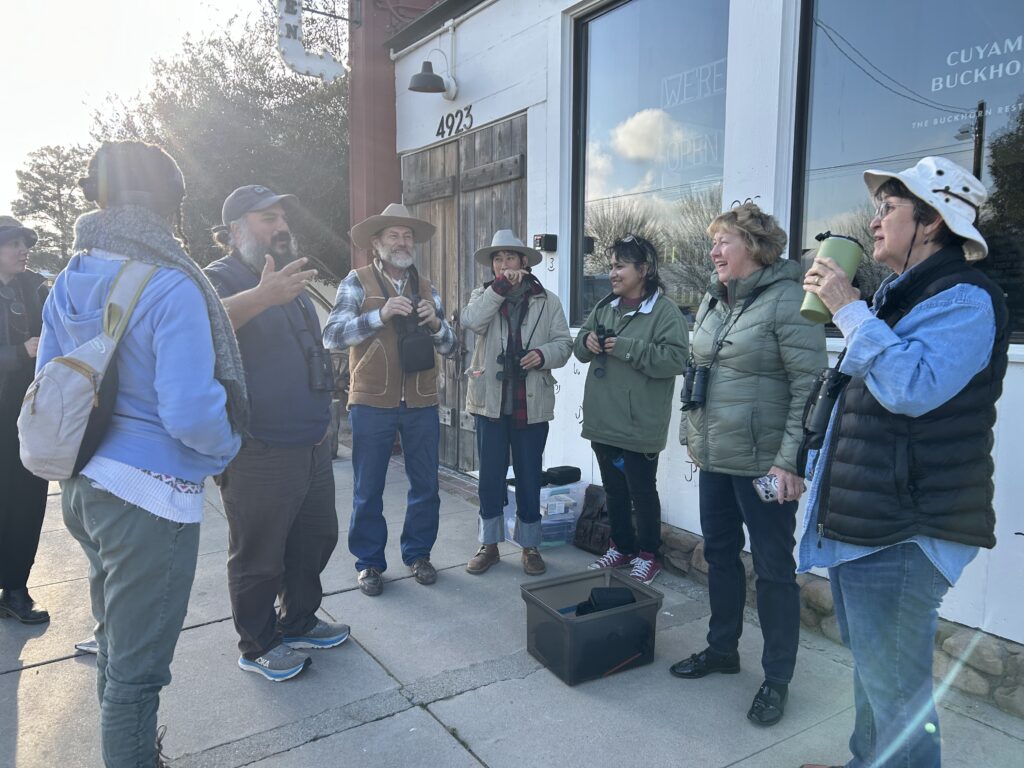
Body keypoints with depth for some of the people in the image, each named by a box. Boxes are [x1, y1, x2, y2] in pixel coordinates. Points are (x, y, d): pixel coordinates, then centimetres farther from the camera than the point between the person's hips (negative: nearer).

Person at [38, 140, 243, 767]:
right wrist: (228, 447, -5)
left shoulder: (70, 282, 5)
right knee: (137, 665, 6)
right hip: (150, 493, -9)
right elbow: (190, 413, -24)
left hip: (84, 483, 9)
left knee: (115, 638, 27)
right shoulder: (171, 288, -20)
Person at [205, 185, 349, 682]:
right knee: (259, 558, 8)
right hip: (259, 456, -8)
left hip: (313, 447, 9)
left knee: (316, 539, 19)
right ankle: (258, 646, 27)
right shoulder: (220, 278, -12)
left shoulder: (291, 280, 15)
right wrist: (262, 297, -53)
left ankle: (298, 623, 38)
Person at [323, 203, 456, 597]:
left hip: (421, 404, 4)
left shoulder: (426, 288, 11)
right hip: (372, 403, -3)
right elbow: (332, 335, -13)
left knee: (426, 485, 11)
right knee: (368, 490, 7)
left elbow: (448, 347, 10)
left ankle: (418, 553, 29)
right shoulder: (357, 282, 0)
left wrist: (435, 323, -11)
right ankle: (370, 562, 23)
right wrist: (380, 315, -24)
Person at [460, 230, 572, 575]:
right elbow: (471, 320, -15)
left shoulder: (547, 300, 5)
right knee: (490, 476, 9)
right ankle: (489, 544, 23)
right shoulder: (483, 295, 7)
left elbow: (564, 343, 2)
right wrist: (500, 286, -18)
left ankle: (530, 545, 23)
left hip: (532, 403, -1)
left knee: (529, 477, 8)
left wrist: (543, 354, -18)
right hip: (491, 399, 1)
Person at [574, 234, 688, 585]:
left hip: (639, 425, -7)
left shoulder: (665, 310, -12)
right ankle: (621, 547, 35)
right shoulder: (605, 306, 10)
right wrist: (587, 341, -6)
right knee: (613, 490, 19)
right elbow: (580, 348, 17)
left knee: (642, 493, 7)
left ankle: (647, 555, 25)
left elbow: (676, 358, -22)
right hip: (603, 421, 7)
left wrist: (627, 348, -24)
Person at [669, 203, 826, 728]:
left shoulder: (788, 301, -13)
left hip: (763, 463, -7)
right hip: (714, 456, 8)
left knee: (773, 568, 5)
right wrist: (691, 431, 15)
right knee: (719, 553, 18)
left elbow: (810, 387, -17)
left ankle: (776, 679, 21)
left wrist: (791, 460, -20)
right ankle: (721, 648, 36)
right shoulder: (713, 300, 11)